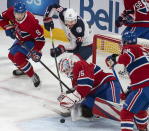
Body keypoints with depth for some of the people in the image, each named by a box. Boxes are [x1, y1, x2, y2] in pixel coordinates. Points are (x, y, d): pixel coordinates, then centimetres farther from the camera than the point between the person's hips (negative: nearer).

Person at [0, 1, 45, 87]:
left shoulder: (31, 22, -38)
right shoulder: (11, 12, -22)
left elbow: (40, 38, -32)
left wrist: (36, 52, -37)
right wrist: (8, 27, -14)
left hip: (30, 41, -8)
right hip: (20, 39, 8)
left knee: (19, 58, -24)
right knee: (12, 55, 19)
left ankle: (33, 76, -9)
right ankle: (23, 69, 46)